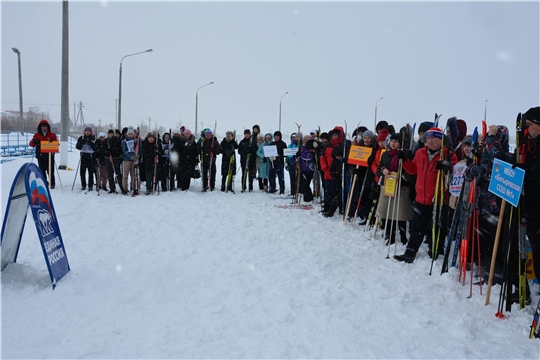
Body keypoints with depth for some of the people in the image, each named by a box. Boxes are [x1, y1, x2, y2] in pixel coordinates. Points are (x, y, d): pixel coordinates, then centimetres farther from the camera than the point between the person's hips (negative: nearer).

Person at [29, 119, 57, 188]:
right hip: (40, 156, 2)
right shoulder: (37, 135, 8)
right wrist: (34, 142, -20)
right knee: (42, 171, 7)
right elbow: (31, 144, 3)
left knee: (50, 171, 1)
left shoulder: (52, 135, 4)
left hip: (49, 156, -2)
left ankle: (52, 183, 11)